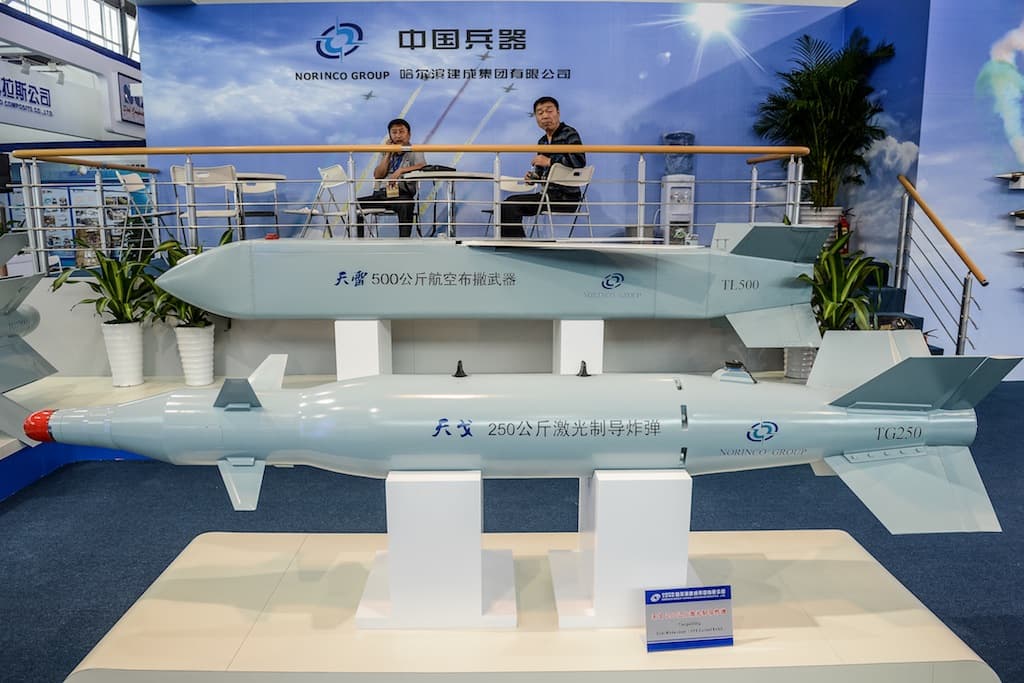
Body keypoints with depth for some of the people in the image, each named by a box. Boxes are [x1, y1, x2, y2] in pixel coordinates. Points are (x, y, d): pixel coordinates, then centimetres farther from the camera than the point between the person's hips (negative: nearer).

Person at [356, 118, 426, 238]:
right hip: (383, 193, 5)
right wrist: (388, 154, 6)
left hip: (402, 194, -5)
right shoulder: (387, 153, 22)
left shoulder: (414, 152, 9)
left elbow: (423, 165, -13)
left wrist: (401, 170, -21)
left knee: (406, 204, -41)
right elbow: (377, 176, 10)